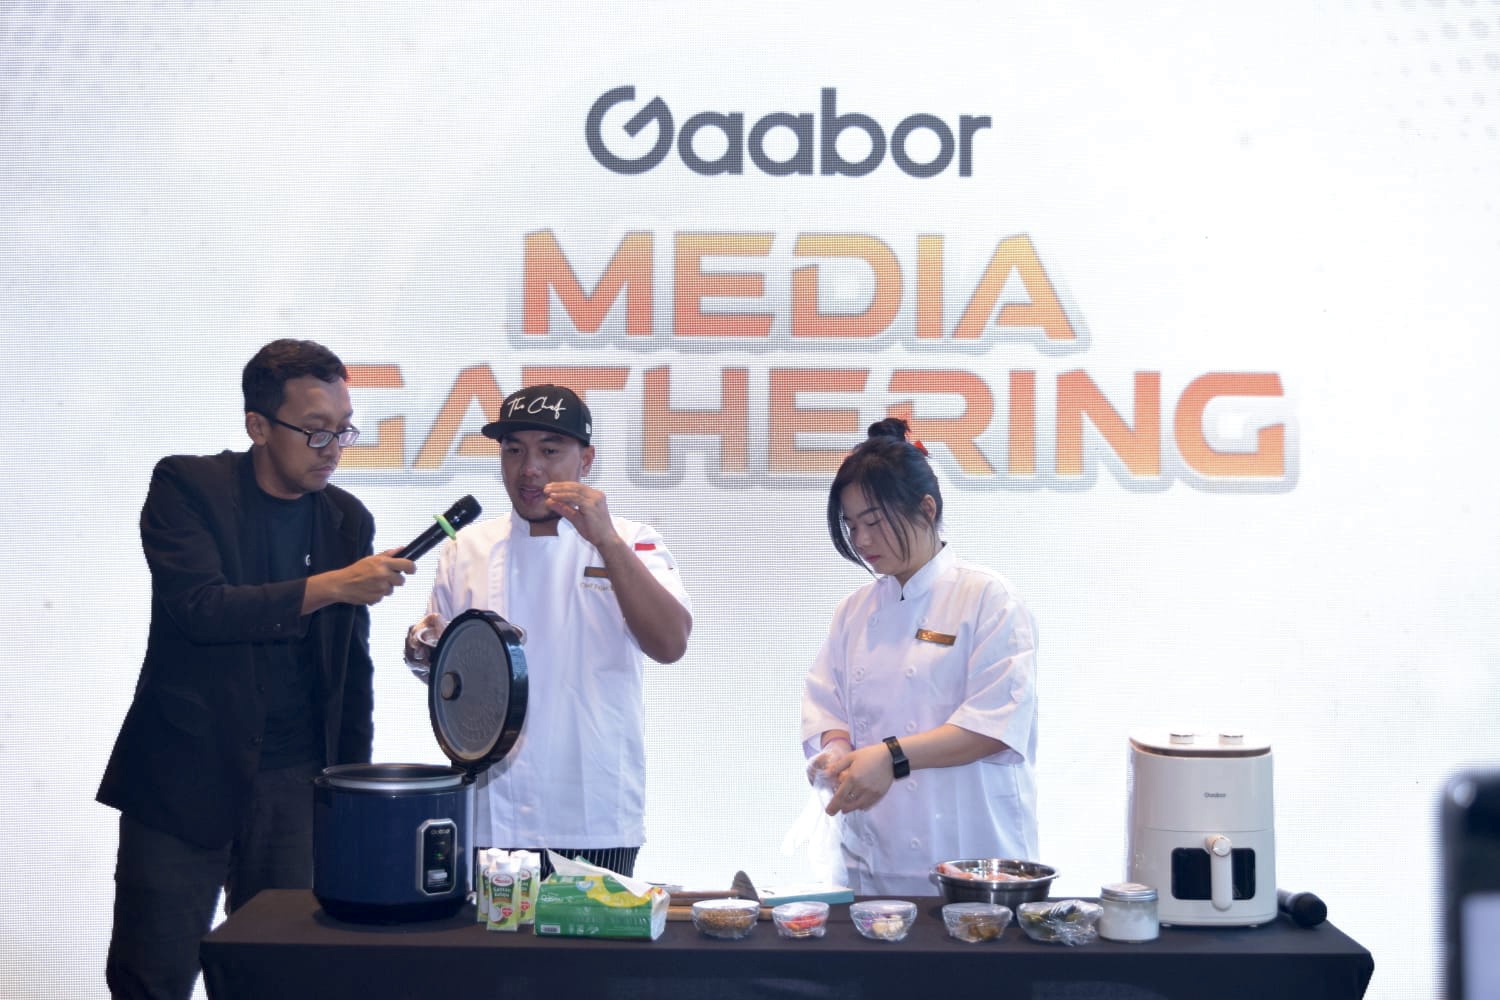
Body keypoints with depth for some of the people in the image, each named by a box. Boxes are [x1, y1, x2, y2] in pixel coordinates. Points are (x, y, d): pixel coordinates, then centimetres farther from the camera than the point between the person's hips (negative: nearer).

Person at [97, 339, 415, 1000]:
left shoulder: (347, 520, 7)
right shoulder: (186, 487, -4)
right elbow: (199, 608, -19)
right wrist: (328, 586, -22)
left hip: (297, 787, 3)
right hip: (185, 779, -3)